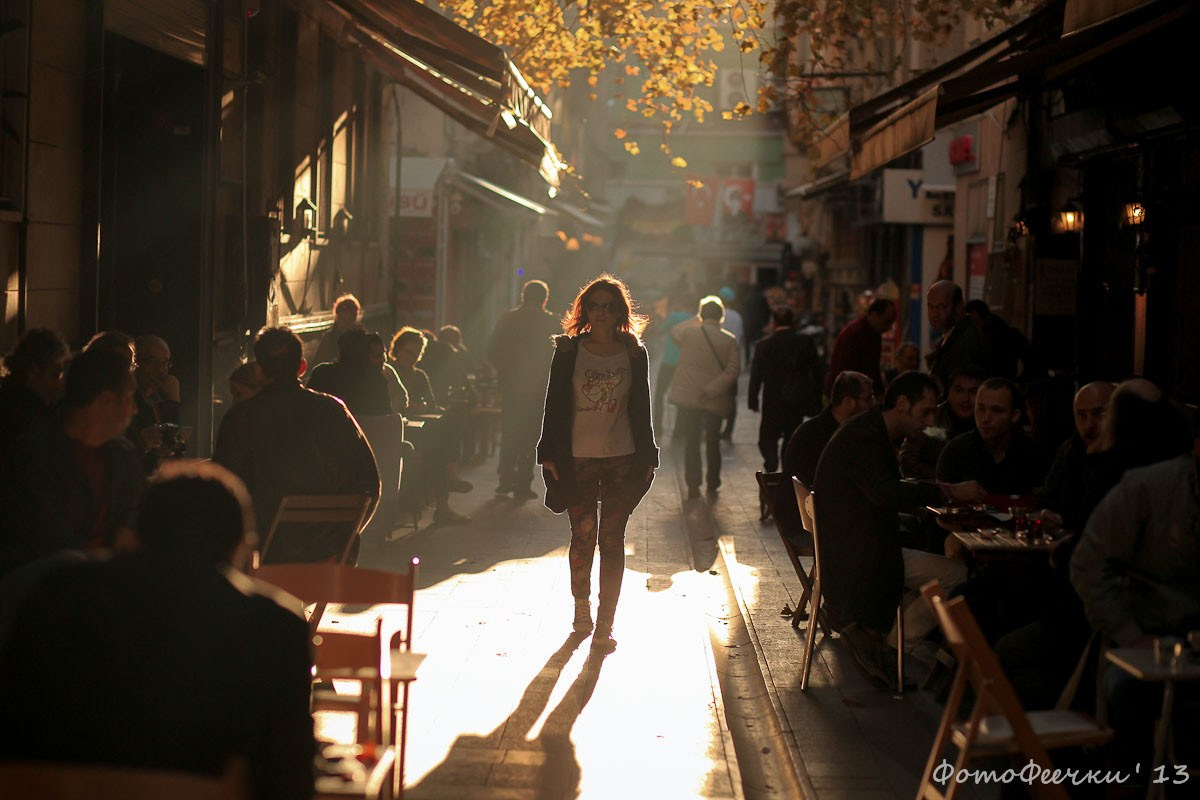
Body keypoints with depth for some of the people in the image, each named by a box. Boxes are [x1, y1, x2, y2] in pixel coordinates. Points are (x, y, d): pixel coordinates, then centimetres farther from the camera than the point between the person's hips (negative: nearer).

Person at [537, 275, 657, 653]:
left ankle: (605, 624, 4)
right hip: (578, 457, 0)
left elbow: (641, 408, 9)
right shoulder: (569, 351, 2)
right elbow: (555, 404, 3)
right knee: (583, 536, 5)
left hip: (622, 458, 0)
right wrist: (549, 453, -2)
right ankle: (581, 607, 26)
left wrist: (646, 457, 7)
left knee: (612, 539, -1)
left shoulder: (634, 354, 5)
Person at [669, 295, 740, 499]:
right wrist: (711, 390, -12)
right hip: (715, 400, 1)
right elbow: (733, 371, -12)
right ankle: (712, 486, 18)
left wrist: (696, 320, 15)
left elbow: (674, 331, 17)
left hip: (688, 398, -1)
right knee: (713, 443, 14)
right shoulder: (730, 340, -6)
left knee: (691, 442, 8)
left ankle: (693, 487, 7)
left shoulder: (688, 333, -8)